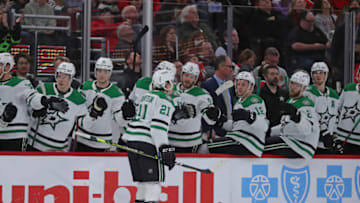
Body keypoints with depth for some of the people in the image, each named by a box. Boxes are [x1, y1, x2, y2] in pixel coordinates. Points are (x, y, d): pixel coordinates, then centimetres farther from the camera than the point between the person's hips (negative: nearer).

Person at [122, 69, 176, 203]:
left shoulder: (146, 96, 21)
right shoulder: (165, 101, -6)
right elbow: (159, 126, -16)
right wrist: (165, 149, -20)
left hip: (132, 141, 9)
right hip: (147, 144, -9)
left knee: (143, 182, 14)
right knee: (153, 182, -9)